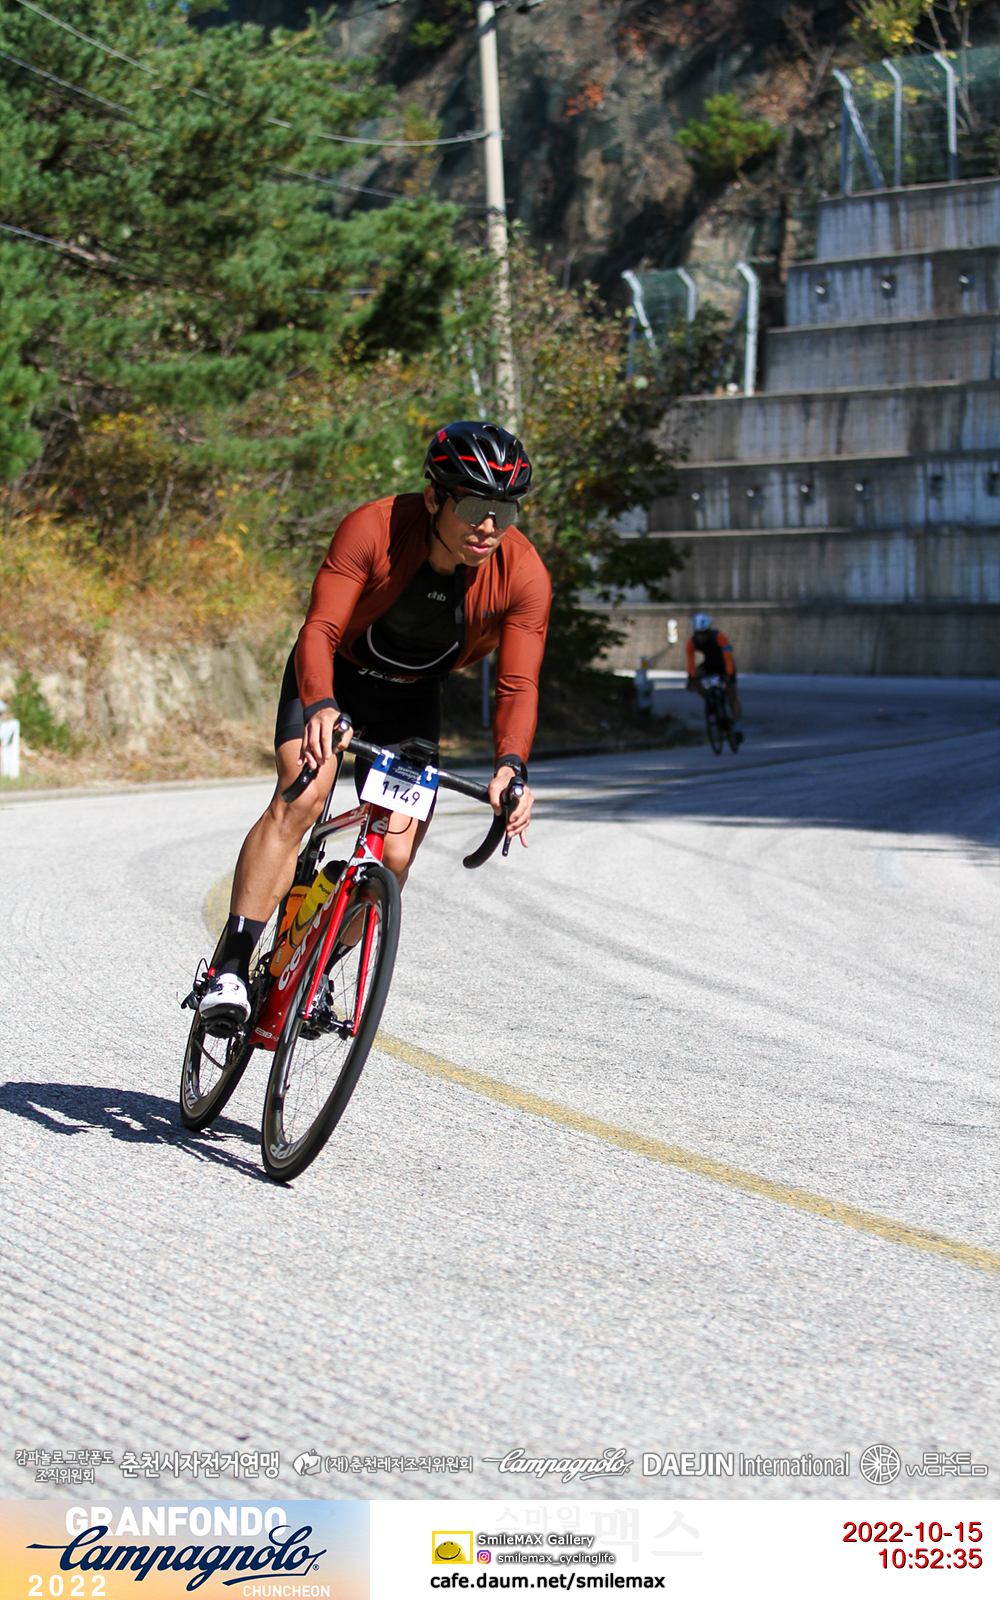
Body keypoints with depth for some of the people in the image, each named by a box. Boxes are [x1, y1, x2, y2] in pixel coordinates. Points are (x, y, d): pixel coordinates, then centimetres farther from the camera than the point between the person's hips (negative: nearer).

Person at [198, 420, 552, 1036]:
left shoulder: (524, 575, -25)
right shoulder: (374, 528, -31)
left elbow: (518, 685, -23)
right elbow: (320, 631, -36)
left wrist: (511, 766, -41)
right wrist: (322, 708, -55)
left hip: (412, 702, 3)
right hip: (331, 681, -3)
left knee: (395, 859, -10)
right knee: (301, 798, -28)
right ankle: (231, 969, -28)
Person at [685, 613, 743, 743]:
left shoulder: (718, 636, -32)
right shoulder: (692, 642, -22)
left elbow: (728, 657, -36)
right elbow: (690, 661, -24)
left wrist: (729, 675, -47)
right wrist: (691, 677, -39)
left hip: (724, 665, -3)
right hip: (709, 665, 3)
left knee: (731, 693, -14)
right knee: (695, 678, -26)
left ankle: (737, 727, -12)